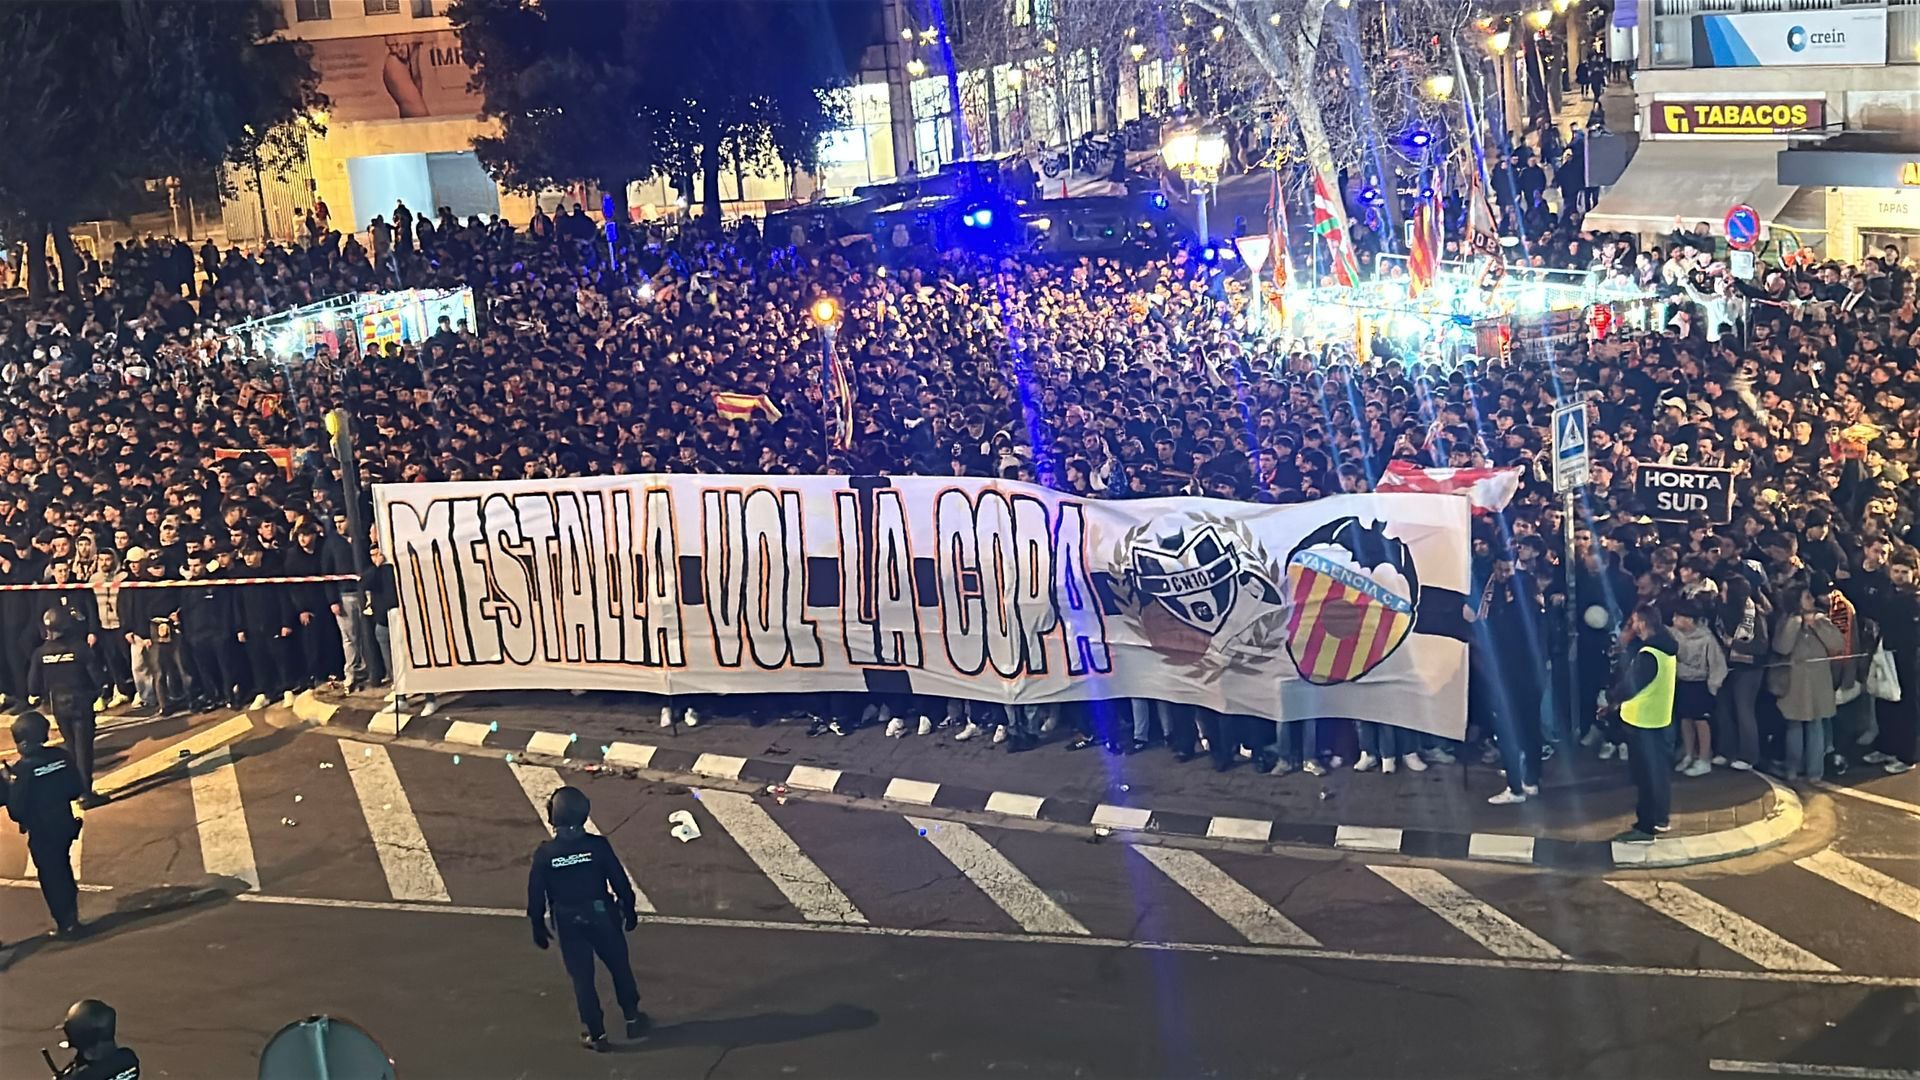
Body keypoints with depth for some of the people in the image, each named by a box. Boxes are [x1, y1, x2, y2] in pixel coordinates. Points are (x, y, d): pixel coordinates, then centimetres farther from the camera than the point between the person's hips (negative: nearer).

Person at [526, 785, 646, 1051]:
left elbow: (536, 895, -6)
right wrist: (629, 910, 8)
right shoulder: (597, 845, -16)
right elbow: (620, 881, -8)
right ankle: (632, 1019, 29)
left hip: (569, 924, 0)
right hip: (602, 917, 0)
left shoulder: (544, 854, -14)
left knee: (582, 977, 11)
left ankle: (596, 1034, 17)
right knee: (619, 967, 19)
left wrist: (538, 926, 8)